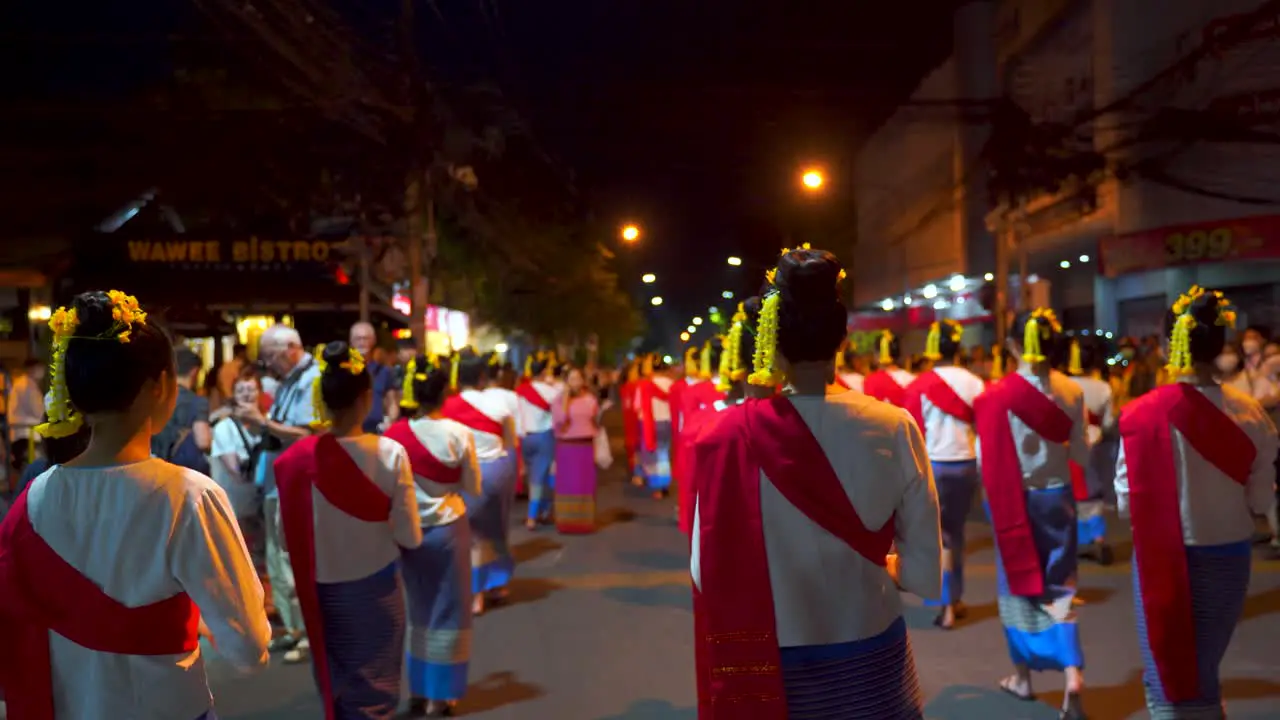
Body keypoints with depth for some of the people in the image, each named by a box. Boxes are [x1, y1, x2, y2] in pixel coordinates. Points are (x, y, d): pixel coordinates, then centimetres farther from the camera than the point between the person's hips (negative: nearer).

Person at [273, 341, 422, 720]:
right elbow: (409, 537, -14)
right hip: (375, 589, -1)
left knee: (335, 689, 23)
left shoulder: (295, 459, -16)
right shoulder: (390, 454, -19)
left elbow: (285, 539, -7)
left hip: (321, 591, 1)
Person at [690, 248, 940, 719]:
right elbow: (925, 574, -7)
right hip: (871, 660, 1)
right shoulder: (895, 429, -12)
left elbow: (707, 575, -10)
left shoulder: (730, 436, -16)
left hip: (769, 664, -1)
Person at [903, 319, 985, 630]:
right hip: (966, 464, 3)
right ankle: (955, 599, 24)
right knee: (955, 532, 17)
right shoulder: (975, 384, -2)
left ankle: (944, 605, 0)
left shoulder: (918, 386, -8)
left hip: (933, 465, -3)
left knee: (937, 535, 4)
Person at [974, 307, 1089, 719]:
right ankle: (1072, 672, -8)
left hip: (1014, 499, -2)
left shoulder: (997, 396, -15)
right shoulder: (1072, 393, -4)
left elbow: (986, 459, -13)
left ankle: (1023, 675, 26)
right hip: (1057, 498, 2)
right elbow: (1081, 455, 2)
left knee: (1017, 582, 13)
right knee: (1059, 585, 9)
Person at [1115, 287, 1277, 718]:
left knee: (1167, 676, 14)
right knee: (1203, 672, 24)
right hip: (1227, 559, 3)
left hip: (1162, 559, -3)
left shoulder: (1142, 414, -18)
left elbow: (1127, 503, -12)